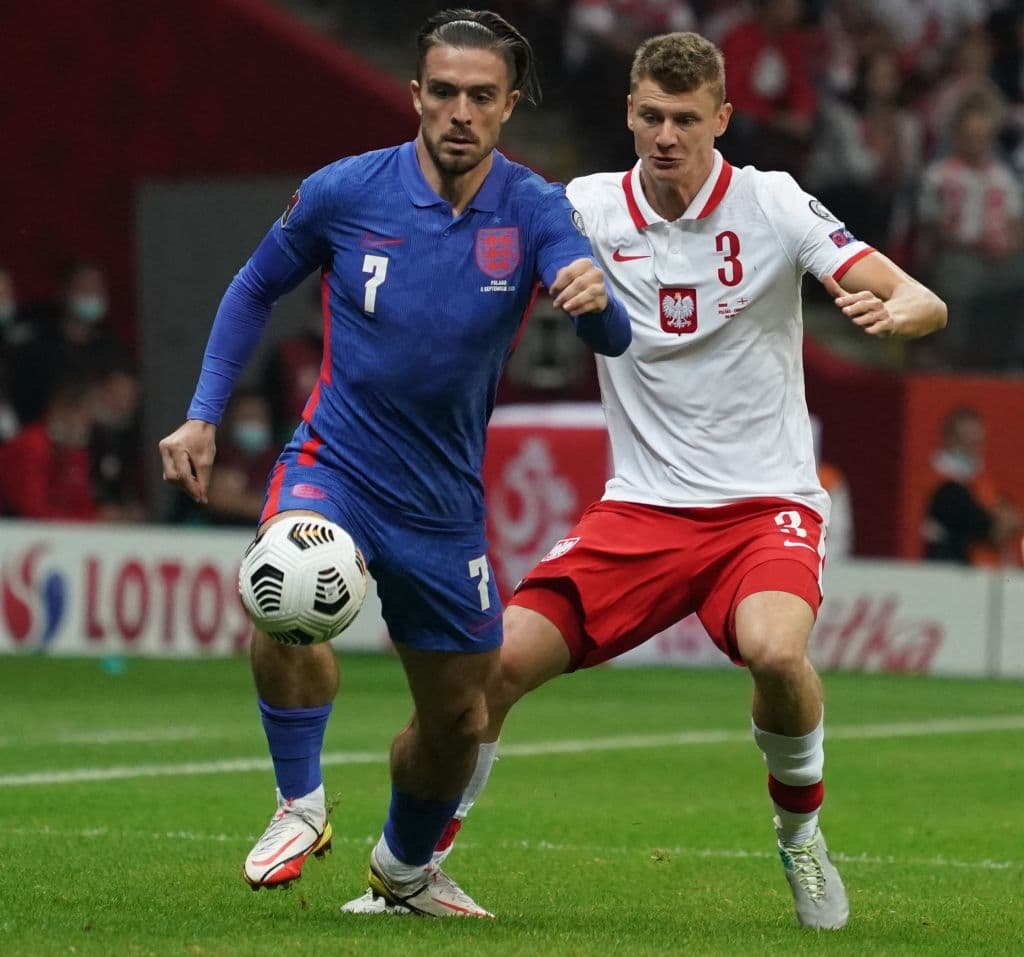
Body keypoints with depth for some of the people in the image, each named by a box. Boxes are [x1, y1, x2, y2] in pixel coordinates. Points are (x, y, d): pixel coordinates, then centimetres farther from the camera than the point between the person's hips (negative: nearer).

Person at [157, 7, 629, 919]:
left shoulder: (534, 211, -9)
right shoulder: (343, 192, -9)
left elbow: (613, 339, -23)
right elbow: (257, 287, 8)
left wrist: (596, 299, -47)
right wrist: (202, 415, 2)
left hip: (445, 500, 3)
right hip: (333, 465, -2)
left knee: (457, 712, 12)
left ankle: (405, 864, 42)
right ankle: (300, 805, -15)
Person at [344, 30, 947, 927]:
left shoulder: (774, 204, -8)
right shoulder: (591, 208, -1)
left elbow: (923, 304, -12)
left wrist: (892, 311, -36)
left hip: (766, 503, -2)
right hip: (641, 508, 3)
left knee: (774, 649, -32)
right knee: (500, 658, -12)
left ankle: (801, 828, -2)